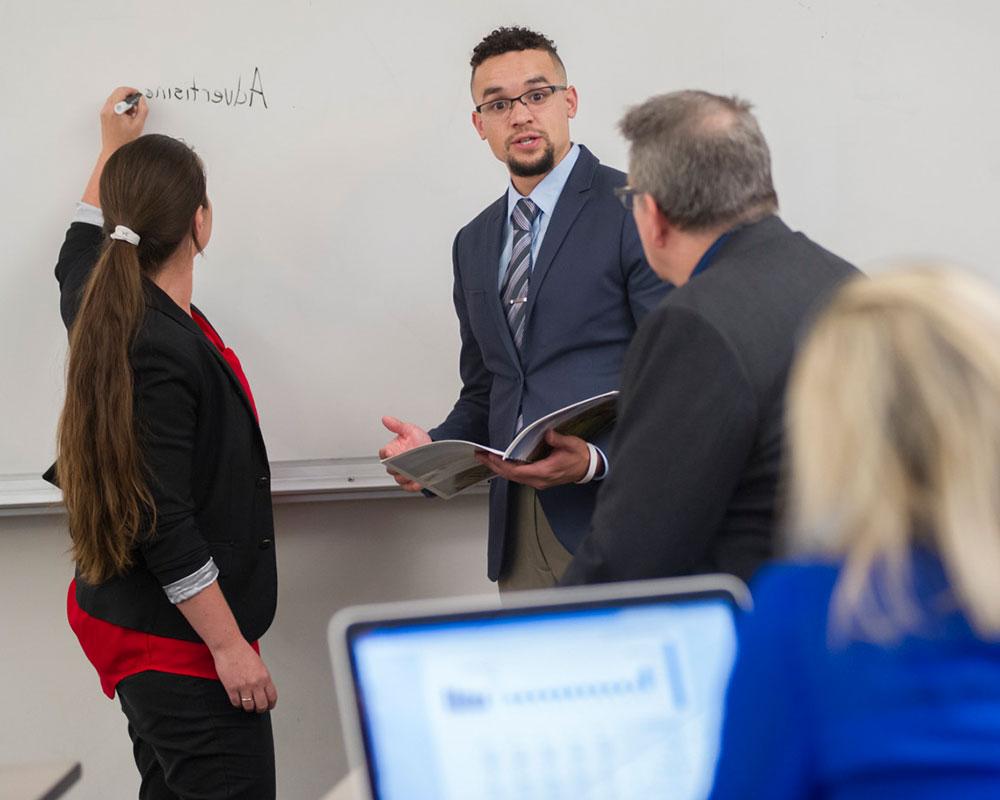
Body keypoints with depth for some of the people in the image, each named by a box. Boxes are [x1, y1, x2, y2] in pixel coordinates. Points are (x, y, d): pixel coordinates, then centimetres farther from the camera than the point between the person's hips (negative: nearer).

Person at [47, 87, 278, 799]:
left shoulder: (104, 307, 4)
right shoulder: (159, 352, -24)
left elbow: (80, 253, 31)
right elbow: (162, 526, -23)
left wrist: (116, 152, 42)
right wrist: (230, 646, -18)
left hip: (128, 622, 10)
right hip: (176, 639, -10)